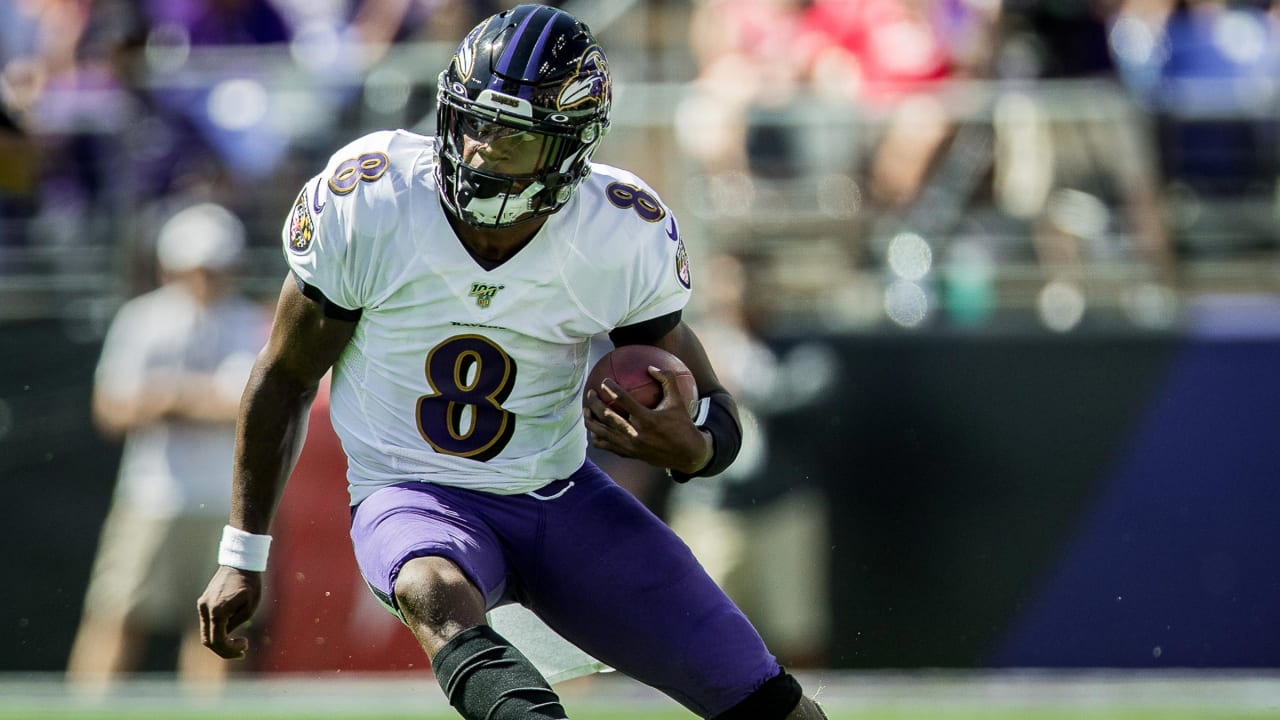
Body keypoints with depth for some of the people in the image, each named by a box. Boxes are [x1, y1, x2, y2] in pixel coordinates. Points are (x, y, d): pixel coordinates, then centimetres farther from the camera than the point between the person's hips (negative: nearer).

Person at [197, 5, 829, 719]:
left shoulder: (625, 238, -10)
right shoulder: (365, 204, -14)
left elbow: (715, 417, 0)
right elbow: (286, 378, 0)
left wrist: (690, 447, -25)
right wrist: (242, 556, 2)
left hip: (563, 497, 3)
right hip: (415, 495, -3)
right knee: (437, 595, -42)